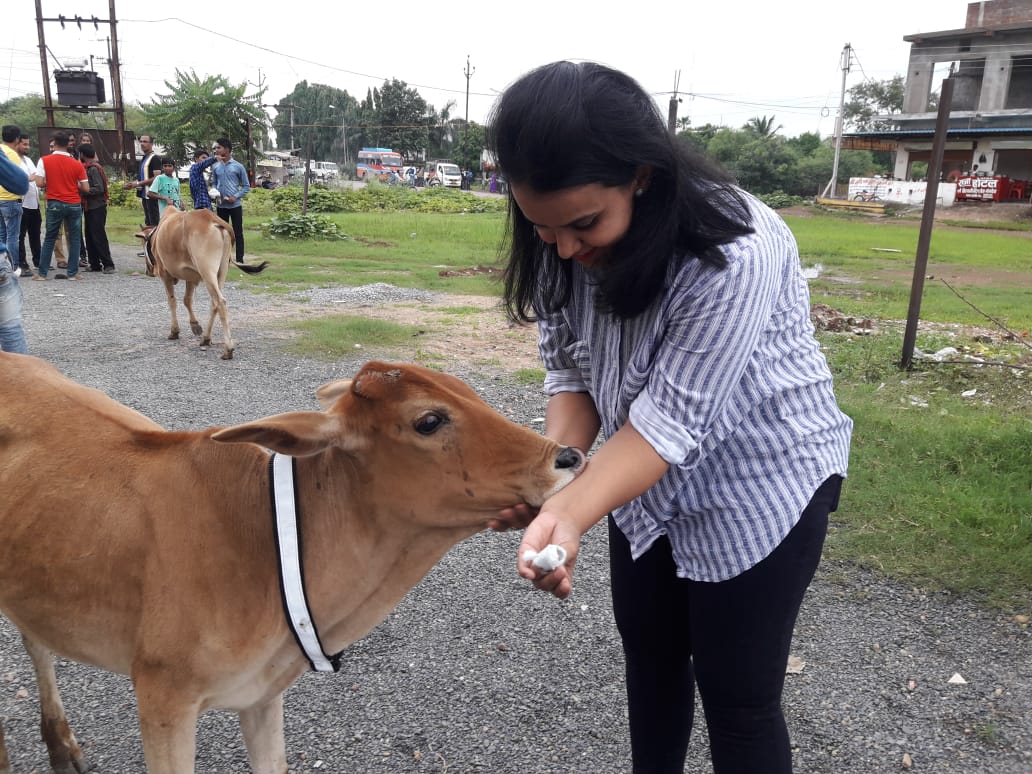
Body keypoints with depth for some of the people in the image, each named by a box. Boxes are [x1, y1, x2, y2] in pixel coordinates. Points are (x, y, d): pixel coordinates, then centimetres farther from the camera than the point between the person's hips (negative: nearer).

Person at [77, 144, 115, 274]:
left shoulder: (94, 168, -13)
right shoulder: (87, 168, 15)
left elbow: (99, 189, -20)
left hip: (97, 207, -9)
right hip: (89, 207, 9)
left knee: (99, 236, -9)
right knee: (90, 236, 10)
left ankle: (108, 264, -6)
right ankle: (94, 264, 15)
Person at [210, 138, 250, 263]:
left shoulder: (238, 166, -4)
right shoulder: (215, 167, 6)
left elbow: (246, 186, -1)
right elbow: (214, 183, 17)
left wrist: (236, 196, -14)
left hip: (235, 205, -4)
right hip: (221, 206, 4)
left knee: (238, 233, -1)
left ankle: (239, 259, 4)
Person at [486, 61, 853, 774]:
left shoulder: (738, 256, -34)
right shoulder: (564, 244, -14)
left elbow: (673, 421, -31)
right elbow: (571, 367, -6)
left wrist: (572, 516, -42)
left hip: (762, 481, -6)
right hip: (652, 477, 6)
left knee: (736, 695, 6)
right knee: (649, 653, 22)